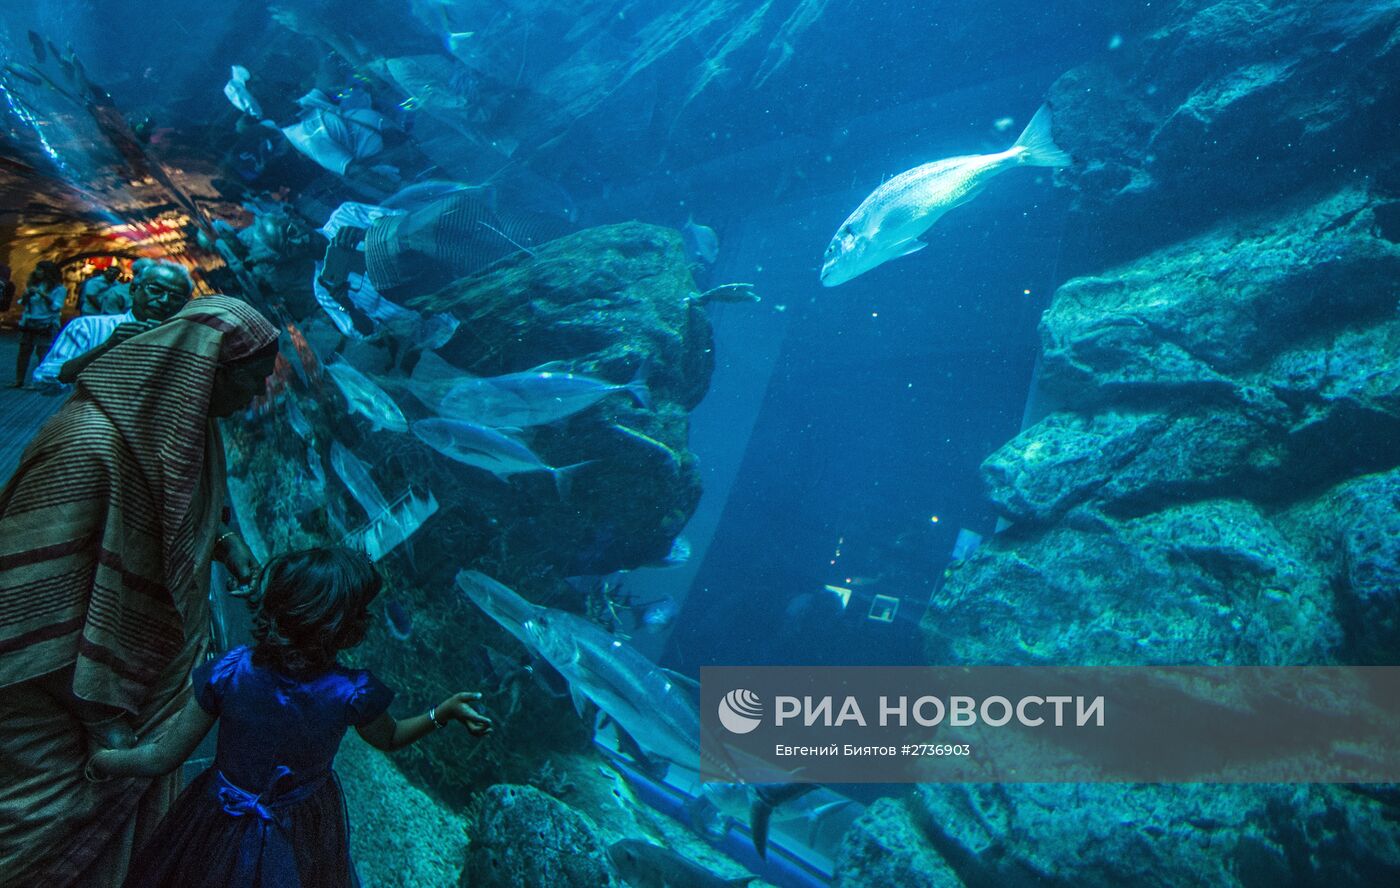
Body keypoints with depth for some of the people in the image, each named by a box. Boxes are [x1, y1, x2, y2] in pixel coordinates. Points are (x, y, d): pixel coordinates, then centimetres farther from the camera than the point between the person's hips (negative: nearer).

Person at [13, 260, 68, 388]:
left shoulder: (58, 288, -2)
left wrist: (43, 294, -19)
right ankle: (19, 381, 12)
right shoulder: (33, 284, 13)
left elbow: (56, 306, -12)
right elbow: (23, 303, 15)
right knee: (24, 352, 6)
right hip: (29, 324, 6)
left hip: (46, 326, -6)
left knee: (44, 354, -11)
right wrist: (26, 295, -5)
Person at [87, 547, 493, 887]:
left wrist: (107, 761, 5)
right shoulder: (353, 693, -27)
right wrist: (443, 712, -1)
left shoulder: (228, 673, -26)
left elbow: (164, 758, -13)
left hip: (224, 830, 0)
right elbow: (389, 738, -4)